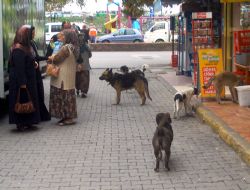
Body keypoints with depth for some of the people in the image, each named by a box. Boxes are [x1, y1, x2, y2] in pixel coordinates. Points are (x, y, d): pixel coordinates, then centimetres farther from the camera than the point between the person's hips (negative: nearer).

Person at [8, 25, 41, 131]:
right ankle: (21, 123, 7)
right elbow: (19, 68, -23)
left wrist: (33, 64, 5)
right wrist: (22, 83, -24)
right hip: (21, 82, -10)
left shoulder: (25, 47, 11)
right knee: (22, 101, -2)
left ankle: (26, 122, 23)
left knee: (28, 101, 14)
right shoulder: (18, 49, -21)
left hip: (28, 80, 10)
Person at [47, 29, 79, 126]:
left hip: (63, 77, -9)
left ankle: (68, 118, 1)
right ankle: (69, 116, 18)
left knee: (64, 96, -3)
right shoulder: (72, 47, 11)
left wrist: (51, 58, 5)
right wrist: (53, 58, 6)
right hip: (69, 76, 9)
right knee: (67, 96, 13)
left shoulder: (66, 48, -19)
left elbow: (56, 59, -16)